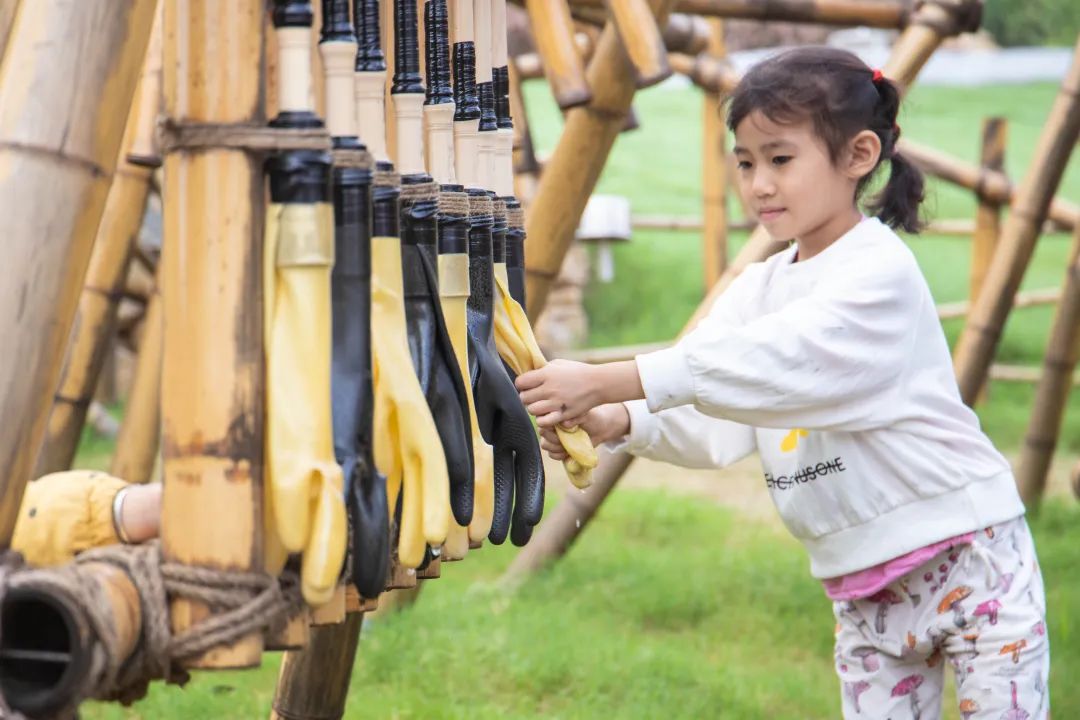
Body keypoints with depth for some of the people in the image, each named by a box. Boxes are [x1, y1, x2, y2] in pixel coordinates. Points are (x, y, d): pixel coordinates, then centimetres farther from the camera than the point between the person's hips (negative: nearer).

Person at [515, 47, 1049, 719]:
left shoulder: (880, 272, -16)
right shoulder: (758, 290, 7)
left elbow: (761, 365, -29)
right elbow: (715, 424, -6)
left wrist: (607, 382, -35)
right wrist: (614, 421, -26)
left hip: (968, 560, -7)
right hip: (861, 590, 7)